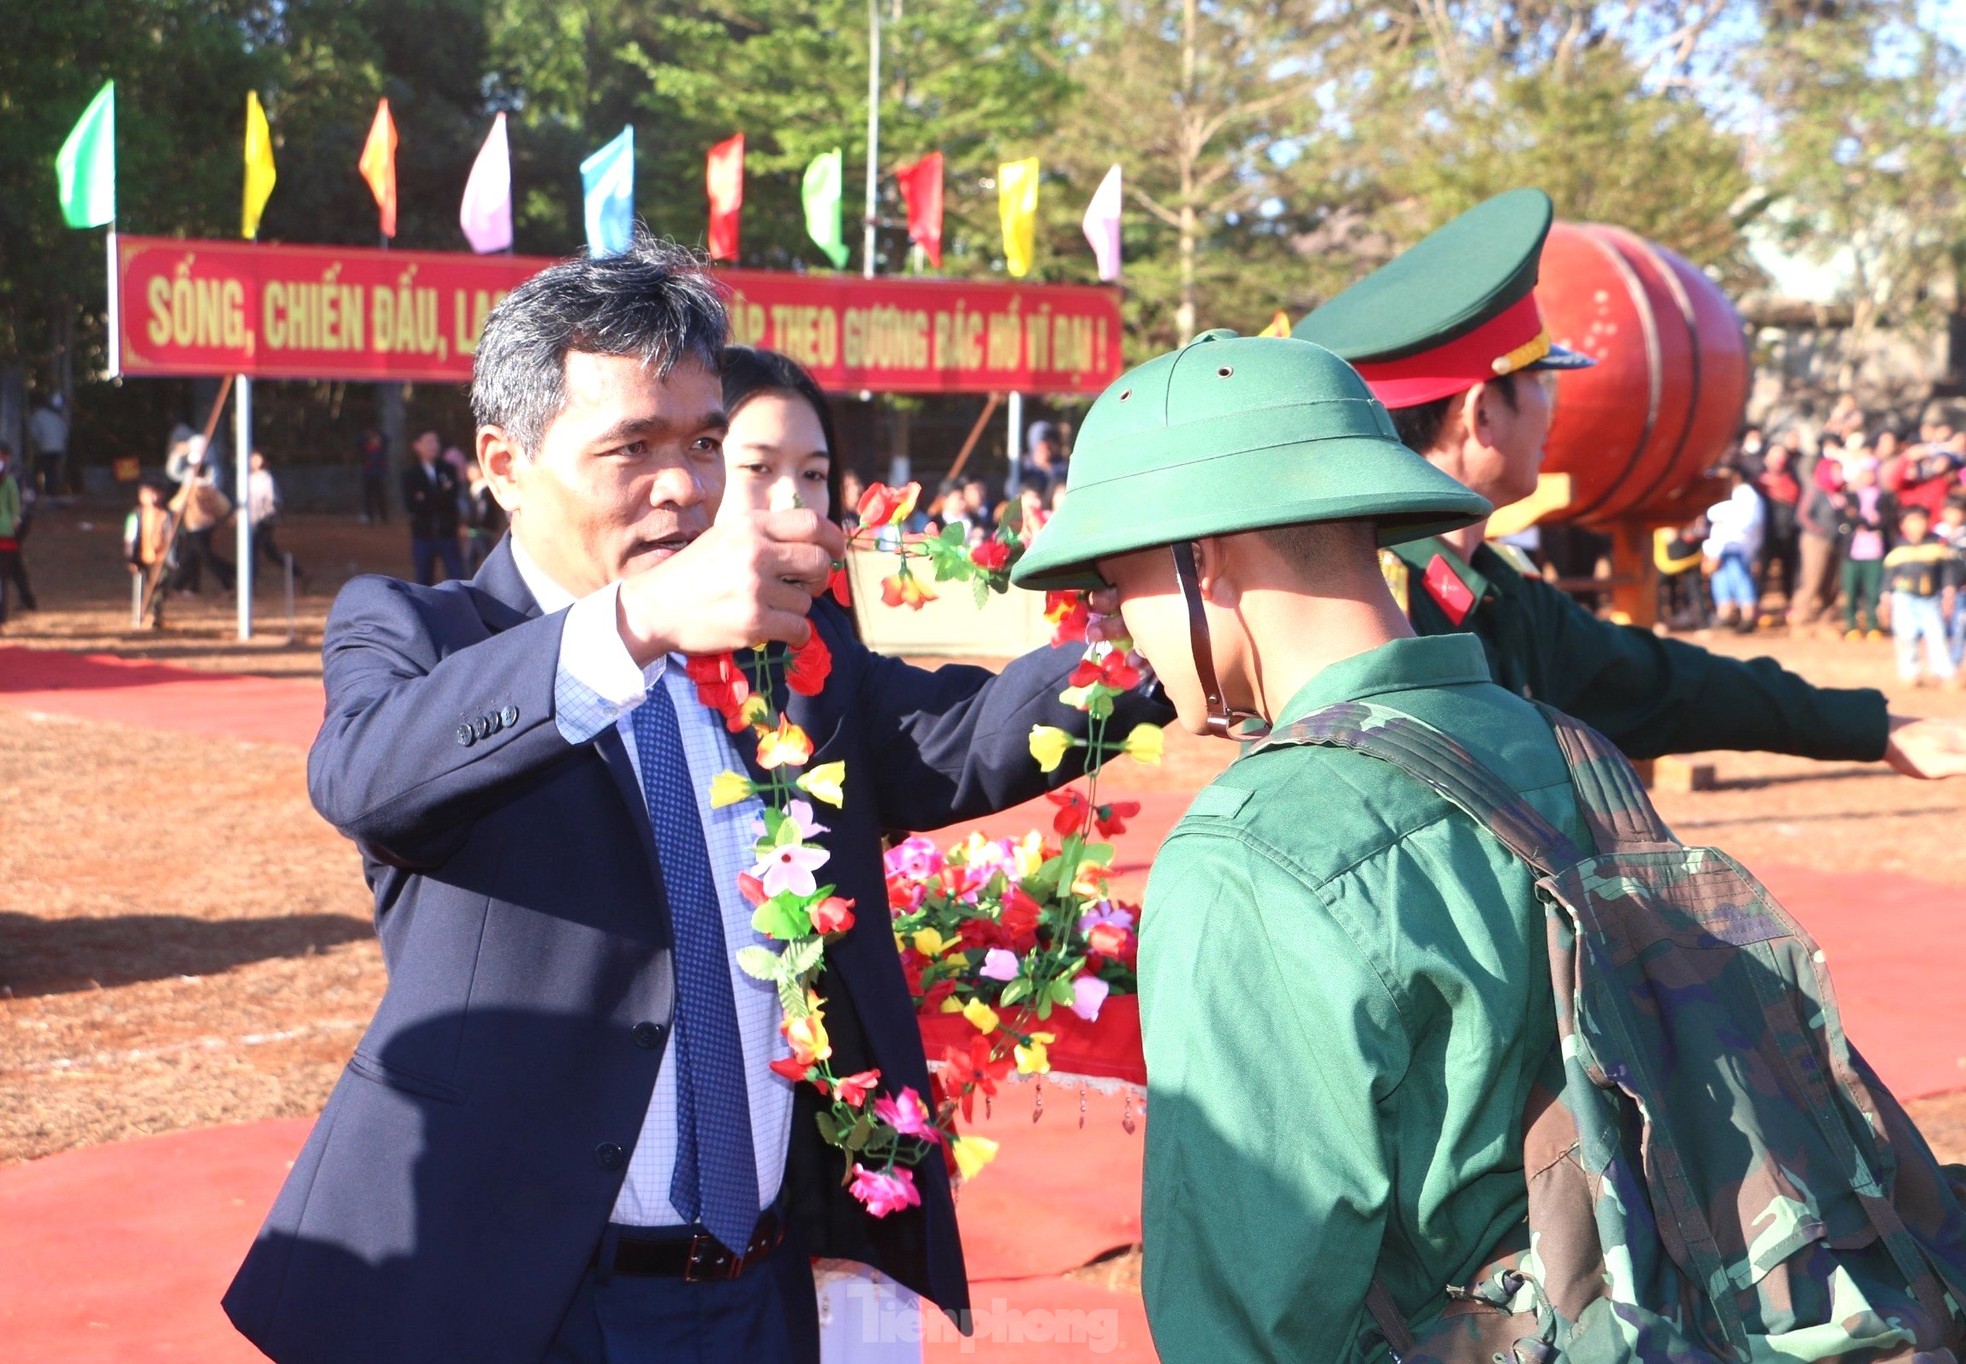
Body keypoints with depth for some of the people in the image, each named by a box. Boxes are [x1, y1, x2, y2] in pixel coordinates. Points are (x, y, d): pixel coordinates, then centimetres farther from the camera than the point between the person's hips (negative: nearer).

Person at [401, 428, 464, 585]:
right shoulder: (411, 474, 2)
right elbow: (410, 506, -10)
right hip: (423, 536, 0)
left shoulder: (448, 470, 6)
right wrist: (441, 496, -11)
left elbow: (452, 496, -8)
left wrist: (426, 499, -15)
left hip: (447, 534, 1)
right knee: (424, 582, 7)